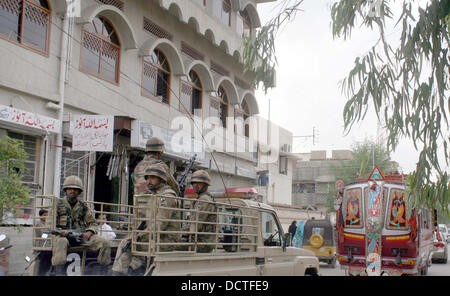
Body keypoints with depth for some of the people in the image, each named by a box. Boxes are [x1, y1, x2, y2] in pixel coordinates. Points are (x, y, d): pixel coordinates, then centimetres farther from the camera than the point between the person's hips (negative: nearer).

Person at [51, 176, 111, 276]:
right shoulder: (58, 204, 10)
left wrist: (89, 232, -7)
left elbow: (92, 223, 18)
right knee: (60, 242, -40)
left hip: (82, 235, 3)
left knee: (104, 242, -17)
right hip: (64, 235, -3)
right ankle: (59, 272, -45)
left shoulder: (83, 206, 18)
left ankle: (104, 272, -12)